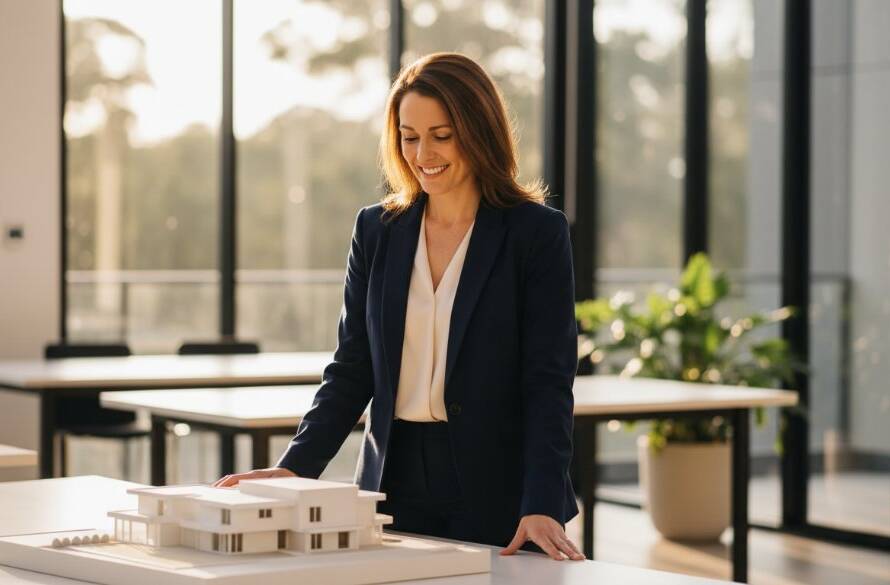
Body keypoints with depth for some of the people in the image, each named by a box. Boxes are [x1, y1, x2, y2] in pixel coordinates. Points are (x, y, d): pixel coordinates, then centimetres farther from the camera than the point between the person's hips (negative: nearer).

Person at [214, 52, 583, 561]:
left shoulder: (538, 231, -5)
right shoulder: (377, 229, 7)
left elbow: (548, 380, -10)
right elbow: (352, 369, 7)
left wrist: (542, 506, -20)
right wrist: (294, 468, -6)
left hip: (497, 496, -3)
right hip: (395, 485, 3)